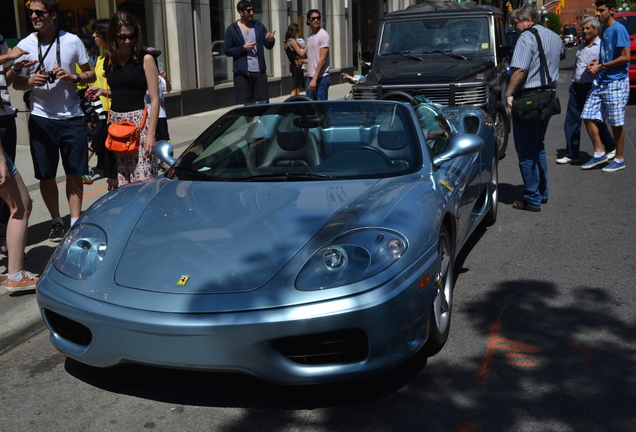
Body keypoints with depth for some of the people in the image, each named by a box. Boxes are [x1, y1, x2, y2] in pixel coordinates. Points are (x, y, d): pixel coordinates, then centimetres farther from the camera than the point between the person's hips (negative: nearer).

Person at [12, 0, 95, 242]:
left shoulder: (72, 41, 0)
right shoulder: (24, 45, 0)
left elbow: (91, 75, 6)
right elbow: (16, 83, 6)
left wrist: (73, 77, -15)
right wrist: (30, 81, -17)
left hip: (71, 117, 0)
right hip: (41, 118, 0)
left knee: (75, 173, 3)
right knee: (46, 175, 4)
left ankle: (75, 222, 14)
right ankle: (56, 222, 18)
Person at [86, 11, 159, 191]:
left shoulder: (145, 58, -5)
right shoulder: (111, 60, 11)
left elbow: (154, 99, -8)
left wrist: (151, 133, -13)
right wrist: (102, 92, 6)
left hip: (138, 121, -5)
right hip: (115, 121, 6)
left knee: (142, 180, -9)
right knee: (118, 182, 5)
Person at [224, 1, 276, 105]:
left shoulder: (258, 26, 9)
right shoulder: (232, 29, 0)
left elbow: (268, 46, 5)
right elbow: (227, 51, -2)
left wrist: (271, 40, -18)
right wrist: (244, 48, -13)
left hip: (259, 71, 2)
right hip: (242, 72, -2)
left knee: (263, 103, 3)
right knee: (247, 104, 4)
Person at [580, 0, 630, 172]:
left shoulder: (618, 29, -13)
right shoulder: (604, 30, 14)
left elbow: (625, 57, -18)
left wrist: (601, 66, -15)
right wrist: (597, 62, 4)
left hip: (616, 82, -8)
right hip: (600, 82, 9)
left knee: (616, 123, 0)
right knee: (588, 117, 4)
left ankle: (619, 160, 12)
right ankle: (599, 154, 14)